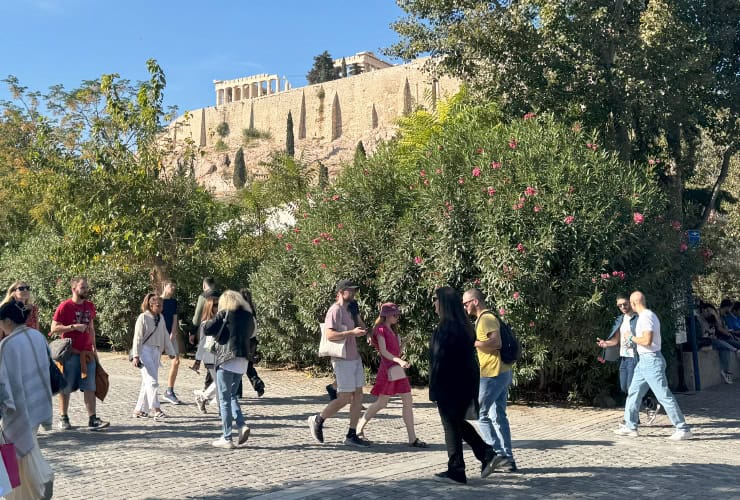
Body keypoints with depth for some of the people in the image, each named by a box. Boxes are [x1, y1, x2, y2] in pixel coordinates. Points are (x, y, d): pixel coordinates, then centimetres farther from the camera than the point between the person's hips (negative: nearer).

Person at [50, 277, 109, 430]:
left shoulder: (90, 306, 11)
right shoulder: (64, 306, -7)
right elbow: (54, 328, -9)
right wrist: (74, 326, -18)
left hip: (87, 353, 5)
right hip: (70, 354, -5)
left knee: (90, 387, 0)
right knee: (66, 387, 5)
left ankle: (92, 419, 0)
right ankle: (63, 418, 18)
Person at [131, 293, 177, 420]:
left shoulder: (160, 318, 11)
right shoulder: (143, 317, -7)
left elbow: (165, 335, 17)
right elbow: (138, 337, -9)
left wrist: (171, 351, 16)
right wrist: (136, 356, -14)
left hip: (156, 351, 7)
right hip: (145, 350, -7)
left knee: (147, 382, 9)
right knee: (152, 380, -13)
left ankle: (139, 410, 16)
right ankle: (155, 409, -14)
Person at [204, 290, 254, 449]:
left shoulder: (224, 314, -5)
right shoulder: (248, 315, 11)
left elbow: (206, 329, -9)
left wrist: (218, 331, 10)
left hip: (226, 359, -6)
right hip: (243, 360, 6)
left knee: (224, 399, 2)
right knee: (232, 395, 20)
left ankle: (227, 438, 3)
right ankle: (242, 425, 2)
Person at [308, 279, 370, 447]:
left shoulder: (349, 310, 16)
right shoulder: (335, 310, -12)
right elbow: (330, 334, -23)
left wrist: (360, 331, 9)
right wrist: (351, 333, -26)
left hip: (355, 358, 9)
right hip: (343, 360, -9)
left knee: (358, 396, 6)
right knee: (345, 398, -6)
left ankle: (352, 435, 11)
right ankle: (317, 420, 14)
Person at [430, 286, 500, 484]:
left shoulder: (445, 328, -19)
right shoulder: (465, 327, 8)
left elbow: (439, 360, -19)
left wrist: (434, 389, -14)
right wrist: (473, 390, 19)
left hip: (449, 386, -9)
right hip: (466, 384, 9)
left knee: (451, 426, 3)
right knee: (458, 422, 21)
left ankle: (455, 471, 12)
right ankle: (487, 454, 15)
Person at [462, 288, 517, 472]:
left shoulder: (487, 319, -14)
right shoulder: (485, 318, 18)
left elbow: (496, 342, -26)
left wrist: (472, 342, -19)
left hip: (493, 374, -10)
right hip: (501, 373, 10)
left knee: (480, 413, -3)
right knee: (499, 417, 12)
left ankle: (497, 453, -1)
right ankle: (508, 459, 16)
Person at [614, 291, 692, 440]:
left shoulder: (646, 317, -18)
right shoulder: (648, 315, 14)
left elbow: (647, 340, -28)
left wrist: (632, 338, -13)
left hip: (651, 361, -11)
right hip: (644, 361, 11)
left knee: (664, 396, -6)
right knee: (633, 393, 12)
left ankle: (683, 429, 0)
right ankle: (630, 427, 17)